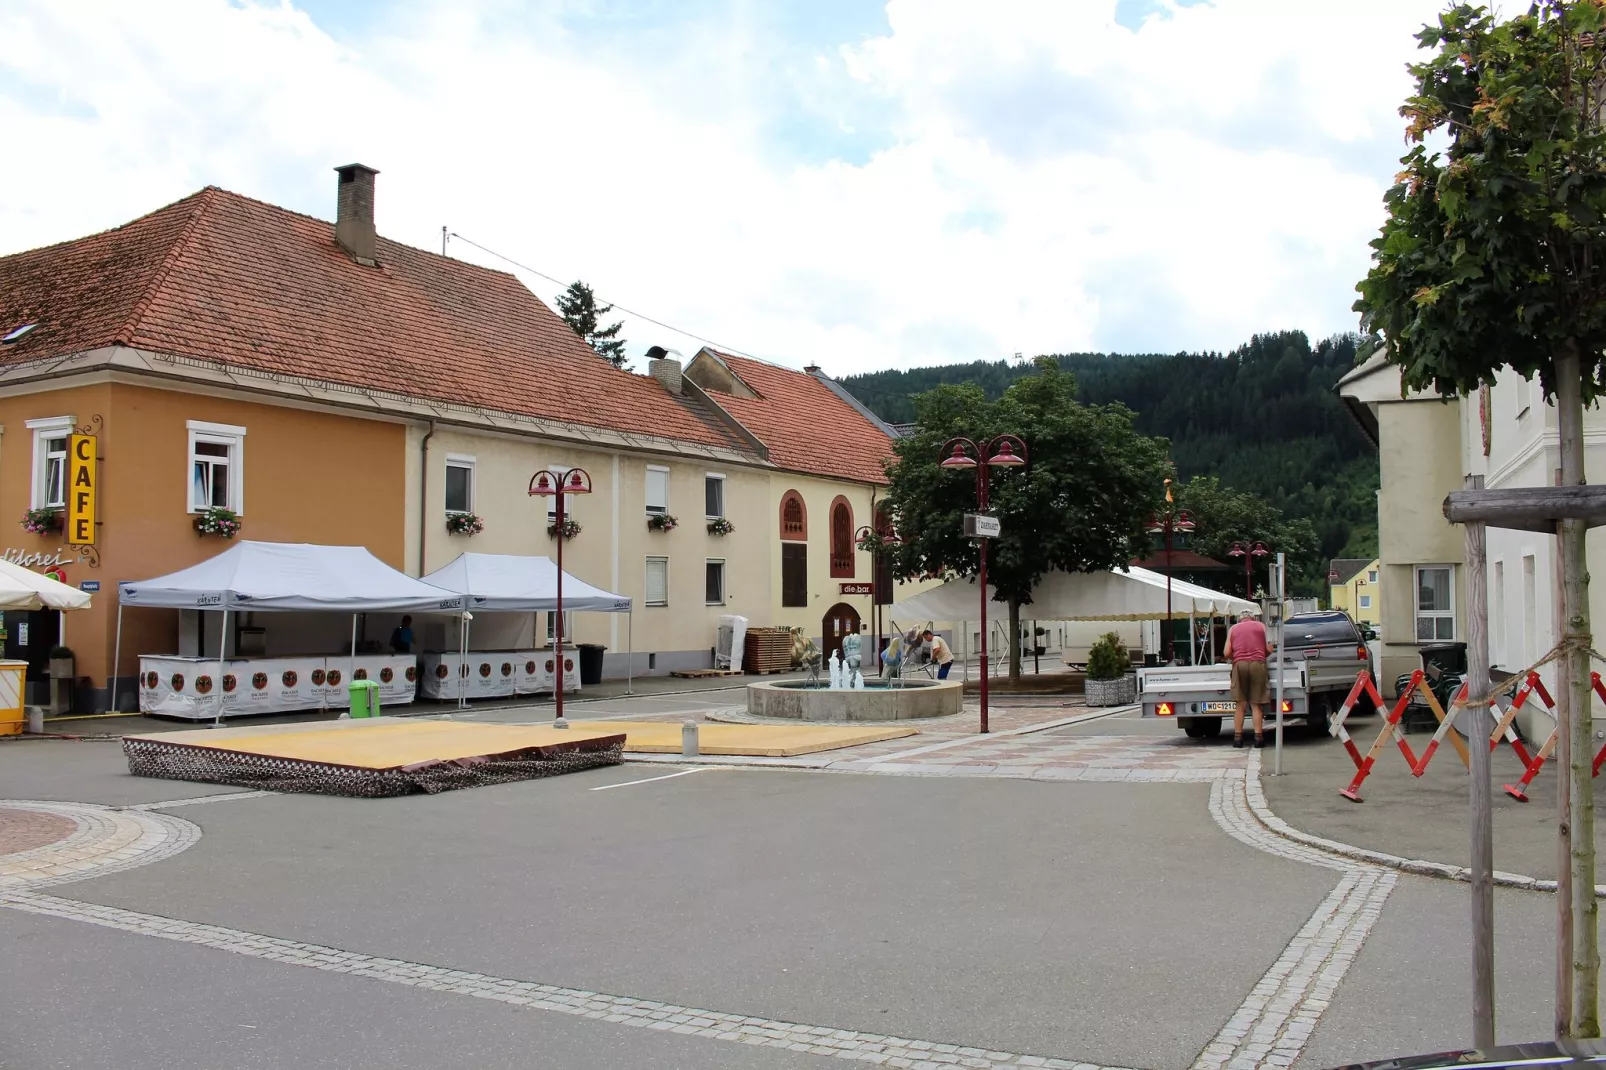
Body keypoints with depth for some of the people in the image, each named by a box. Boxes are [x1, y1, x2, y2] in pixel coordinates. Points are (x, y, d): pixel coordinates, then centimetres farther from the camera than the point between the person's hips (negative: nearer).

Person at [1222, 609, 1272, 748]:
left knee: (1240, 704, 4)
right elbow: (1269, 649, 8)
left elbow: (1226, 653, 9)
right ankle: (1258, 738, -3)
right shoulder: (1261, 626, 16)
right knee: (1256, 704, 1)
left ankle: (1237, 737, 2)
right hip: (1258, 664, -1)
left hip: (1239, 664, 1)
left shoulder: (1233, 628, 17)